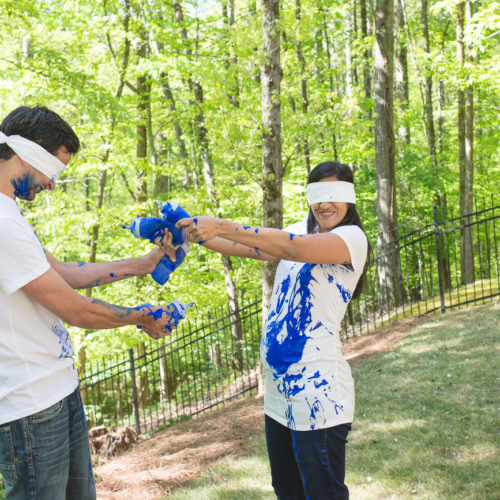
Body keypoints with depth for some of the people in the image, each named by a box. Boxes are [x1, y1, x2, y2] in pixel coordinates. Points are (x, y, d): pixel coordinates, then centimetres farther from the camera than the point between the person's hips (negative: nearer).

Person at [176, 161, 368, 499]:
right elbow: (248, 248, 7)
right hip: (279, 384, 8)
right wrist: (195, 232, -7)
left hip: (317, 388, -8)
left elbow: (294, 248, -26)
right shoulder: (302, 231, 14)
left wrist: (222, 227, -30)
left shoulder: (352, 238, -10)